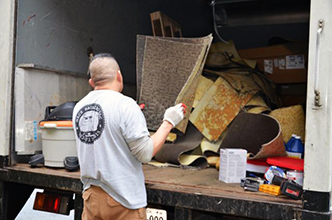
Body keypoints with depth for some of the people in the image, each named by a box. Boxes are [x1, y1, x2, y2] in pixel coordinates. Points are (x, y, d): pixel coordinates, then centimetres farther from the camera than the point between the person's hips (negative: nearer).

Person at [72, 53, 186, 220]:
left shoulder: (78, 108, 2)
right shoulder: (126, 105, -16)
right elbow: (145, 154, -15)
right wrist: (168, 123, -3)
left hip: (91, 197, 5)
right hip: (122, 201, -5)